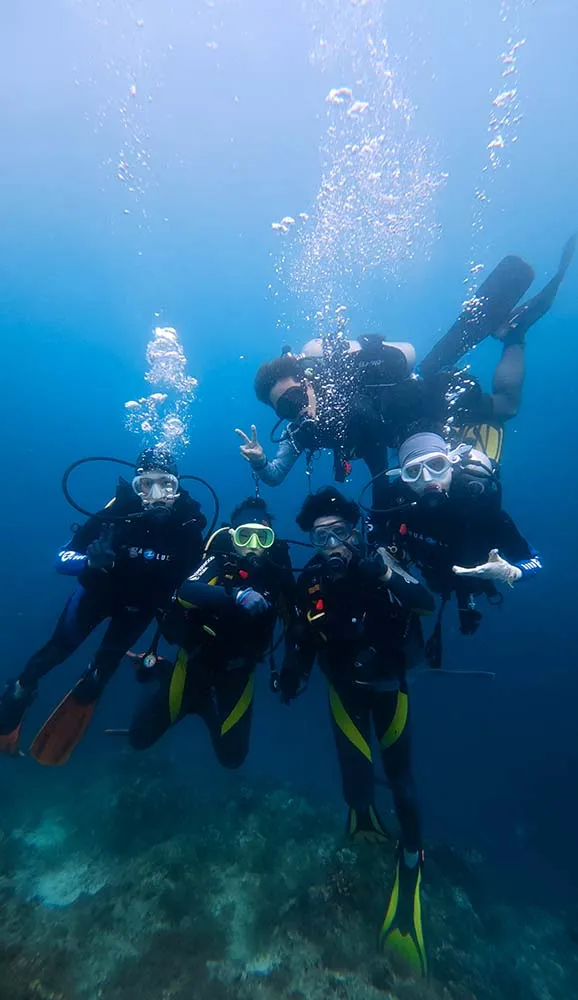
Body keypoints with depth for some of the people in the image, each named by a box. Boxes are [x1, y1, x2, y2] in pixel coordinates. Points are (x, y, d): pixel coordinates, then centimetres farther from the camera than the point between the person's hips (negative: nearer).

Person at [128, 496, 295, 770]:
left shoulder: (277, 572, -11)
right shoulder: (220, 562, -20)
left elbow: (294, 616, 1)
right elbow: (185, 592, -39)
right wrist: (238, 595, -53)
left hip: (236, 674, 3)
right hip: (195, 662, -2)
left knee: (232, 757, 12)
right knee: (140, 737, 7)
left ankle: (205, 705, 37)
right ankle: (163, 675, 32)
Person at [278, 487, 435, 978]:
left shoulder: (378, 561, -18)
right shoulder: (311, 579, -14)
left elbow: (426, 602, -31)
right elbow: (301, 639, -5)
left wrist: (386, 577, -46)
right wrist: (294, 671, -23)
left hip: (390, 686, 0)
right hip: (347, 690, 1)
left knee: (400, 777, 7)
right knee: (358, 785, -1)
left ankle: (411, 863, 33)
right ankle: (364, 808, 36)